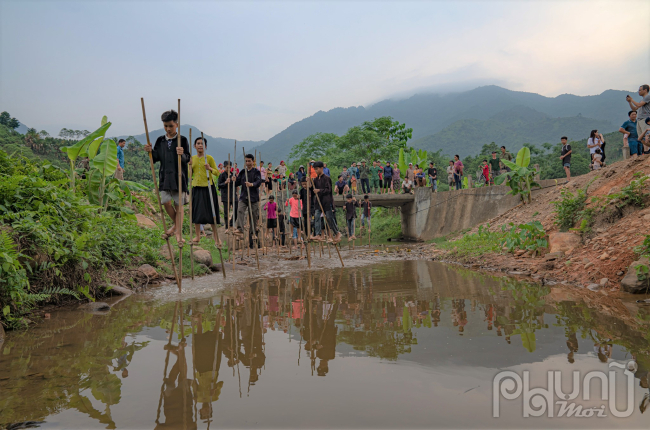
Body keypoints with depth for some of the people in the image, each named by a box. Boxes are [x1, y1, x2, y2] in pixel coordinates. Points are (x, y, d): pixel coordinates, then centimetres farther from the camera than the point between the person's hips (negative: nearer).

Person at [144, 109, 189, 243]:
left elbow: (187, 159, -7)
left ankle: (178, 232, 12)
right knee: (166, 202, -3)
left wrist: (182, 154, -28)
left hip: (179, 177, -3)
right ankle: (175, 224, 23)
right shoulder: (160, 141, 9)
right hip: (165, 176, 3)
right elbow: (156, 158, 12)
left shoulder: (182, 140, -1)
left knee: (178, 204, 2)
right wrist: (150, 151, -7)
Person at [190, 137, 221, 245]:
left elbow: (217, 172, 2)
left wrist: (210, 168, -17)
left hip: (208, 187, -4)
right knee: (196, 212, 5)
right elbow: (190, 175, 15)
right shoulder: (192, 158, 10)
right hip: (196, 187, 4)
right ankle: (197, 236, 17)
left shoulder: (209, 158, 0)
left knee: (211, 212, -3)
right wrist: (190, 166, -3)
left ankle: (215, 236, 8)